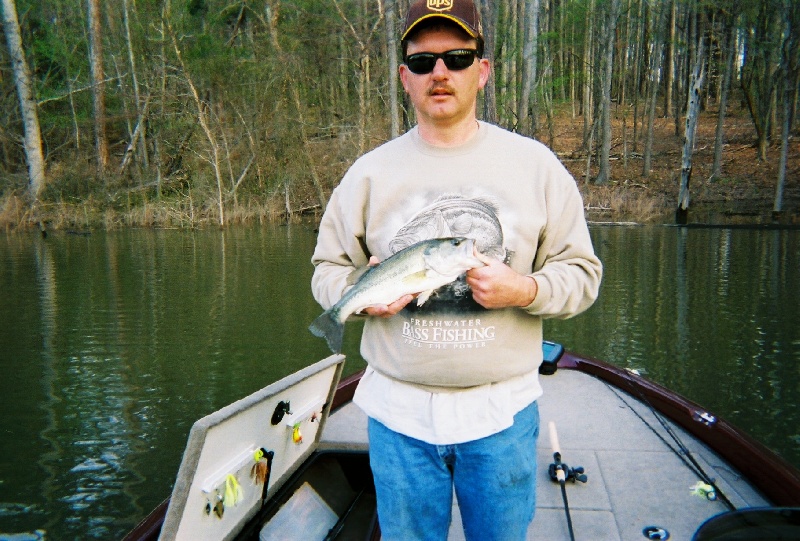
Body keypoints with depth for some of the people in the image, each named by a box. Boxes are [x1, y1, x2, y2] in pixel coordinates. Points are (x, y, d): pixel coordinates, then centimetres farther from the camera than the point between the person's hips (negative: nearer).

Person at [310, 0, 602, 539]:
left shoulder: (535, 164, 0)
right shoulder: (369, 172, 2)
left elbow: (581, 271, 2)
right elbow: (327, 268, 8)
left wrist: (525, 290, -18)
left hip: (502, 410, 0)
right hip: (399, 411, 1)